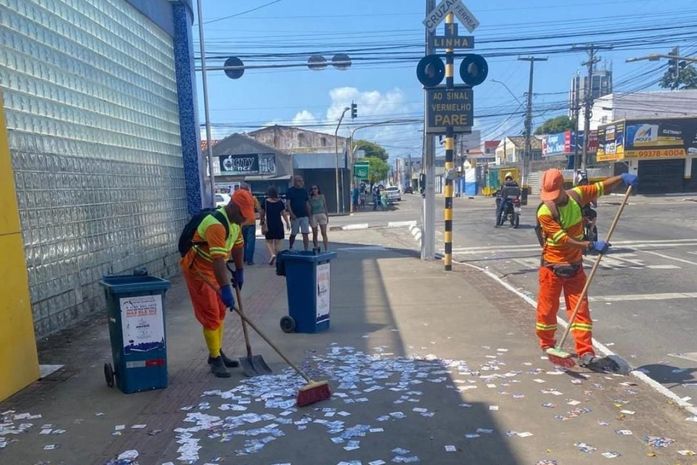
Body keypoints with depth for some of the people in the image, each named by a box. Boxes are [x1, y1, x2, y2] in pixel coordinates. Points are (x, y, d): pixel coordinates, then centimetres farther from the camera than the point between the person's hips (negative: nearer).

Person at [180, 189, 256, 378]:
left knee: (220, 312, 14)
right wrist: (225, 289, -41)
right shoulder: (216, 224, -31)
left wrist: (239, 271, 16)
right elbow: (218, 259, -38)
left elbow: (237, 246, 13)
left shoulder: (235, 221, 0)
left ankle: (217, 353, 26)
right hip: (197, 270, -9)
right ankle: (215, 359, 5)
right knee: (211, 316, -6)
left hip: (212, 269, 9)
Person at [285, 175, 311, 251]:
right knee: (293, 234, 8)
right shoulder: (290, 191, -3)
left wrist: (309, 216, 11)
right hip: (295, 216, -3)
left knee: (305, 234, -4)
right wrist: (291, 214, -19)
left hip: (304, 216, 3)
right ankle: (290, 249, 28)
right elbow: (287, 204, -8)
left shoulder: (304, 191, 10)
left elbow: (307, 204, 14)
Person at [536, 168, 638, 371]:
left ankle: (585, 354, 2)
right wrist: (590, 245, -33)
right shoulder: (544, 212, -20)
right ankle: (547, 346, 29)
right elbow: (563, 239, -25)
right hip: (552, 267, -4)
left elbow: (601, 187, 10)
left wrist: (622, 178, -5)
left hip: (575, 265, 4)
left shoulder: (576, 195, -4)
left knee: (580, 309, 0)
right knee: (548, 308, 7)